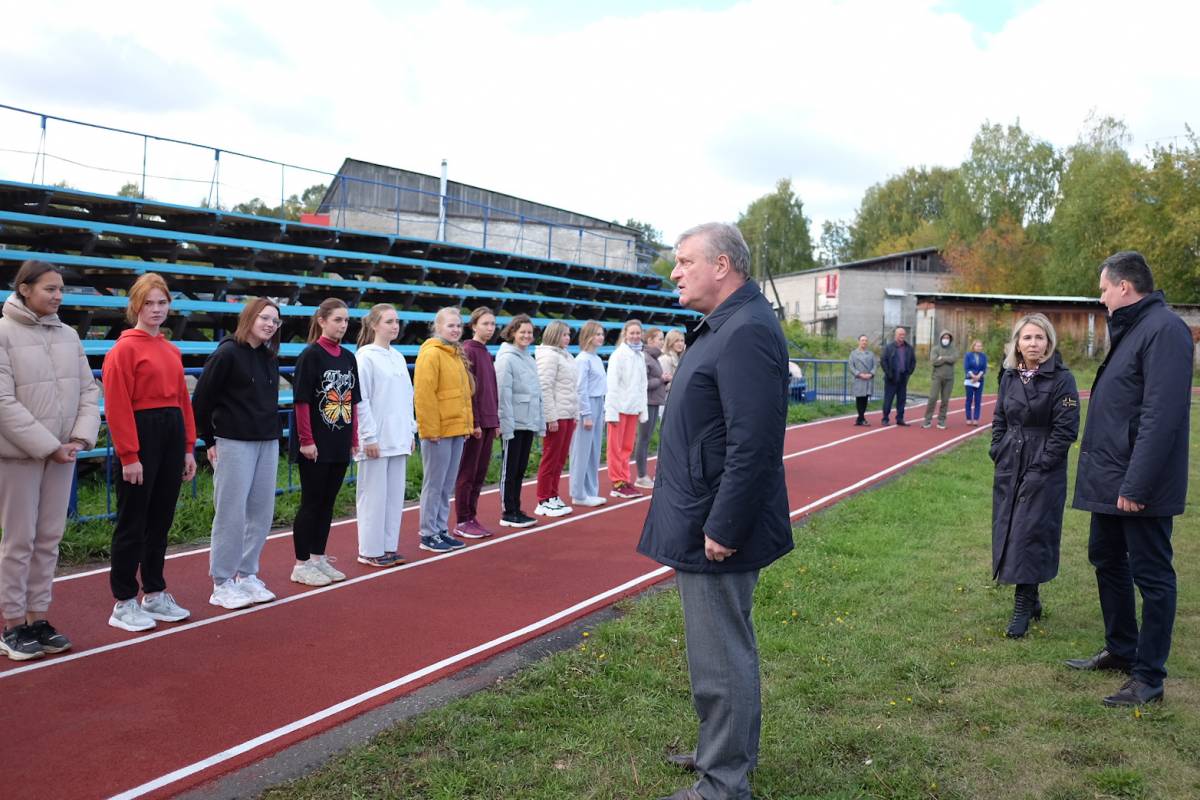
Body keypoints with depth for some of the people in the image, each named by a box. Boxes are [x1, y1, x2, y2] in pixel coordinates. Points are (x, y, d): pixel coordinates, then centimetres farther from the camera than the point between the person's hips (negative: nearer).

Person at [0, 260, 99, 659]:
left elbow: (89, 390, 8)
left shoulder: (68, 334, 8)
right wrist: (48, 446, -15)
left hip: (61, 453, 5)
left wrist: (80, 438, -6)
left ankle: (38, 618, 21)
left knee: (49, 538, 10)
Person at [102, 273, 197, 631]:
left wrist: (188, 447, 11)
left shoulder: (171, 350, 14)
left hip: (172, 435, 7)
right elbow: (117, 406, -14)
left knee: (161, 520, 14)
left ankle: (155, 594, 24)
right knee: (133, 522, 0)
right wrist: (129, 455, -18)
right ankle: (124, 603, 9)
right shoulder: (125, 348, -8)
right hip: (141, 435, -7)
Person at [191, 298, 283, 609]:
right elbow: (201, 400, -8)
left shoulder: (270, 358, 11)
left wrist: (273, 433, 11)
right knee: (231, 513, -3)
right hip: (234, 443, -7)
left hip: (267, 443, 7)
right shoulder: (227, 354, -9)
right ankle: (222, 584, 7)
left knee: (262, 512, 9)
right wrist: (209, 440, -5)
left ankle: (247, 574, 21)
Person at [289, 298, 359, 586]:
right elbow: (301, 401, -13)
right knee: (311, 502, 0)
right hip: (315, 447, -6)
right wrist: (306, 440, -16)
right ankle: (301, 564, 10)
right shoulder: (310, 355, -10)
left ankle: (318, 558, 22)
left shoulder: (349, 358, 10)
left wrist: (354, 440, 11)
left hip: (340, 446, 6)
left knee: (328, 502, 12)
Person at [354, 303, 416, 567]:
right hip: (376, 441, -7)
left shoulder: (398, 357, 14)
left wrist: (411, 431, 14)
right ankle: (370, 551, 7)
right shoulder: (365, 356, -9)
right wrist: (369, 436, -15)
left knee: (395, 494, 10)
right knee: (374, 495, -1)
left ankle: (389, 546, 19)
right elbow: (361, 400, -13)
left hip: (399, 440, 7)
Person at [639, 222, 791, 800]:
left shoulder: (747, 332, -20)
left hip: (716, 533, -11)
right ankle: (725, 751, 38)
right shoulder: (724, 326, 14)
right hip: (700, 523, 11)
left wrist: (721, 530, -24)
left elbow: (753, 445, -27)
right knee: (723, 651, 22)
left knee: (721, 662, 2)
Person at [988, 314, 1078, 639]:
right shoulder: (1010, 377, 8)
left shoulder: (1061, 379, -9)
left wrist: (1041, 465, -14)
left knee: (1029, 534, -6)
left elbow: (1065, 429, -12)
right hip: (1009, 468, 6)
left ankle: (1023, 606, 1)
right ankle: (1031, 599, 22)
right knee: (1007, 531, 8)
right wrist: (998, 452, 5)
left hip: (1044, 469, -6)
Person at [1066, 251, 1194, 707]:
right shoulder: (1130, 328, 14)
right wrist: (1106, 473, 15)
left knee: (1151, 576, 0)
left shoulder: (1164, 330, -18)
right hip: (1110, 480, 10)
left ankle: (1148, 678, 11)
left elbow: (1160, 416, -25)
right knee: (1106, 559, 20)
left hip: (1138, 486, -10)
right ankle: (1120, 650, 35)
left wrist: (1136, 484, -26)